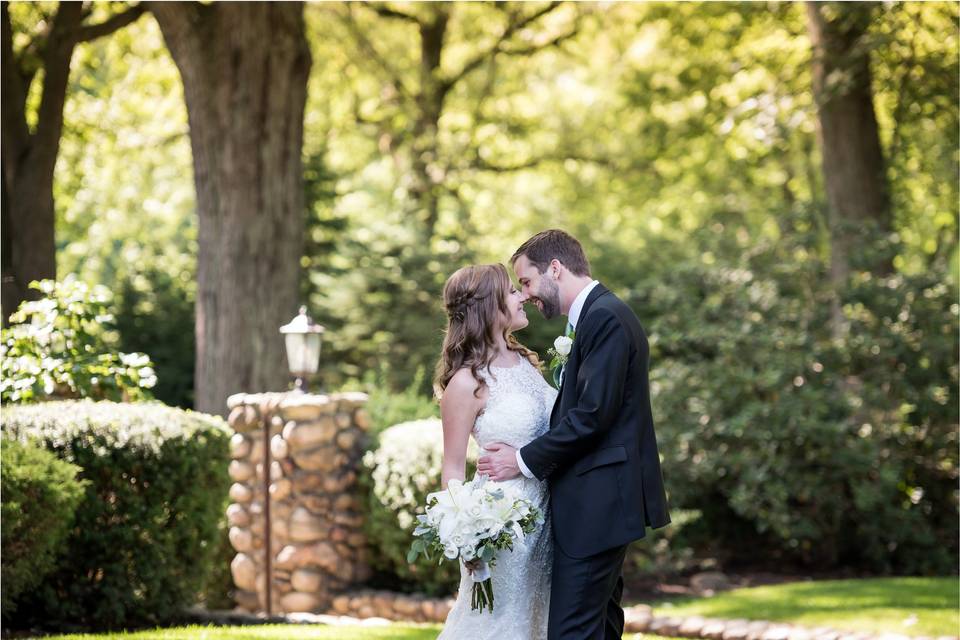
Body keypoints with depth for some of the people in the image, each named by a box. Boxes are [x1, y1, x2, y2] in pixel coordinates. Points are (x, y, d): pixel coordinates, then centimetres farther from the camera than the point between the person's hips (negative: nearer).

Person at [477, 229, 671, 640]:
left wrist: (525, 461, -12)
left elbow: (592, 415, -21)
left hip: (597, 502, -11)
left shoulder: (605, 317, -14)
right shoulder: (601, 315, 17)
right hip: (603, 500, 11)